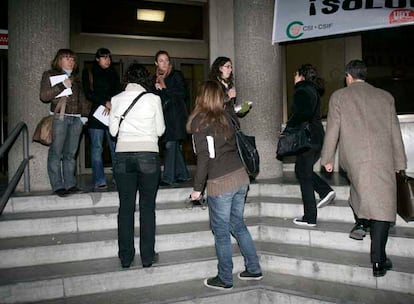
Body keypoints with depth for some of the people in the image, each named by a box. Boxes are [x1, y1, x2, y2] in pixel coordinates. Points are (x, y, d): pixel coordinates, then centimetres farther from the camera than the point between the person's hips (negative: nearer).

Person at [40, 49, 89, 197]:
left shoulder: (75, 77, 21)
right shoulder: (50, 75, 6)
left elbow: (82, 97, 25)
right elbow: (44, 96, -6)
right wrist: (63, 85, -11)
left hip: (76, 118, 5)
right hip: (59, 117, -5)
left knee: (71, 153, 6)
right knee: (56, 153, -5)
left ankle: (70, 184, 10)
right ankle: (57, 186, -2)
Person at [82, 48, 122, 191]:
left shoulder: (113, 74, 18)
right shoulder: (88, 73, 8)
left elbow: (117, 92, 8)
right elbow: (88, 93, -2)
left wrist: (111, 106, -10)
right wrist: (105, 102, -13)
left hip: (112, 114, 3)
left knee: (116, 147, -3)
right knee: (97, 148, -5)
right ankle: (99, 181, -3)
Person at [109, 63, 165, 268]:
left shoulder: (116, 100, 4)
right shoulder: (153, 99, -1)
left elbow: (113, 131, 7)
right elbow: (160, 130, 4)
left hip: (123, 156, 2)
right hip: (148, 155, -2)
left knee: (126, 207, 9)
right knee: (147, 207, 7)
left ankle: (126, 257, 15)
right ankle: (147, 257, 12)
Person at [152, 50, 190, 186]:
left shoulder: (176, 75, -2)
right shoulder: (157, 77, 15)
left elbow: (182, 93, -11)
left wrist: (165, 89, -11)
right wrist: (157, 87, -1)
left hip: (176, 114, -6)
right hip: (165, 114, 6)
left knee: (171, 144, -10)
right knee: (176, 145, 9)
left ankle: (168, 177, -8)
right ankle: (183, 175, 17)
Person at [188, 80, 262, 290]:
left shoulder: (200, 122, -9)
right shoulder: (228, 117, 9)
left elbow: (204, 157, -12)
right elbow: (237, 145, 9)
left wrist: (198, 188, -6)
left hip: (220, 183, -6)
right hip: (240, 176, 7)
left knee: (221, 232, 7)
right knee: (238, 224, 20)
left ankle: (225, 279, 19)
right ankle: (253, 269, 28)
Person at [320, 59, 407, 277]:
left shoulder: (339, 96, 9)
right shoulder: (385, 96, 16)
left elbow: (332, 130, 6)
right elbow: (395, 132, 16)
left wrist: (327, 159, 14)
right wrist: (399, 163, 21)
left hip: (353, 158, -1)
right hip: (383, 158, 1)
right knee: (383, 205, 0)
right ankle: (378, 260, -2)